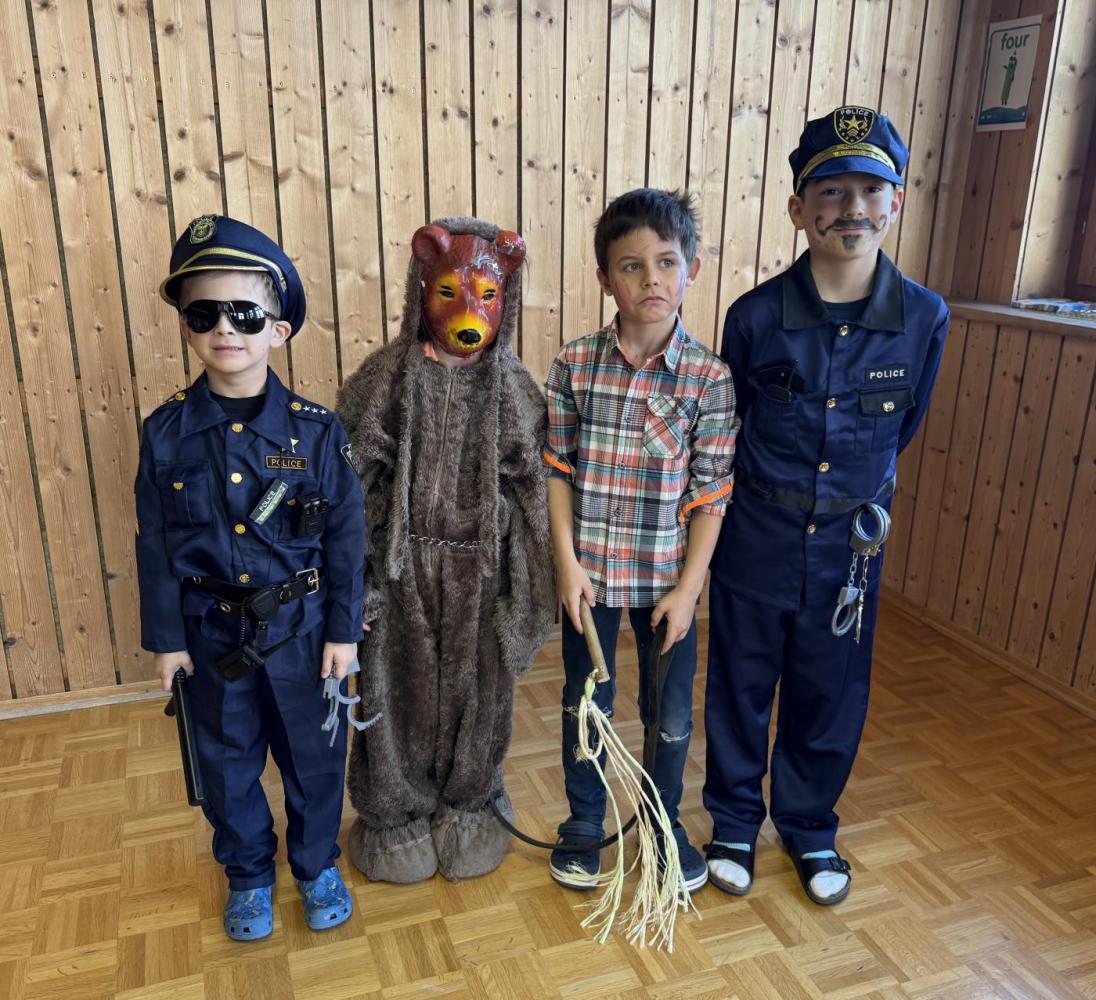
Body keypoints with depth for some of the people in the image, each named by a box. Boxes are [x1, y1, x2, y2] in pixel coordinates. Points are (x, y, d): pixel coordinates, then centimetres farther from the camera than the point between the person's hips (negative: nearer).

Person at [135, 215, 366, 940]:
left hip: (301, 628, -1)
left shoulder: (316, 429, -12)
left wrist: (344, 630, -6)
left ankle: (318, 865, 42)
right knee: (228, 764, 18)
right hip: (211, 632, 1)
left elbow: (346, 537, -7)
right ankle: (249, 875, 43)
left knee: (313, 757, 16)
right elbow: (156, 544, -2)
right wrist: (166, 637, 0)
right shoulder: (166, 432, -8)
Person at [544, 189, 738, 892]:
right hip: (589, 569, 1)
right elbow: (558, 468, -2)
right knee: (586, 702, 18)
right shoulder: (576, 364, -7)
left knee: (671, 711, 16)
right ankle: (584, 824, 40)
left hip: (666, 574, 0)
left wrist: (689, 585, -10)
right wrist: (567, 560, -7)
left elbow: (711, 492, -8)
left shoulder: (709, 377, -10)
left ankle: (667, 824, 42)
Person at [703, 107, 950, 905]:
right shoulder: (756, 316, -14)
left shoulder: (925, 318, -9)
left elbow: (903, 427, 8)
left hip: (849, 547, 2)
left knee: (831, 698, 16)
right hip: (756, 543, -1)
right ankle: (735, 821, 38)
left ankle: (809, 826, 41)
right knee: (740, 690, 14)